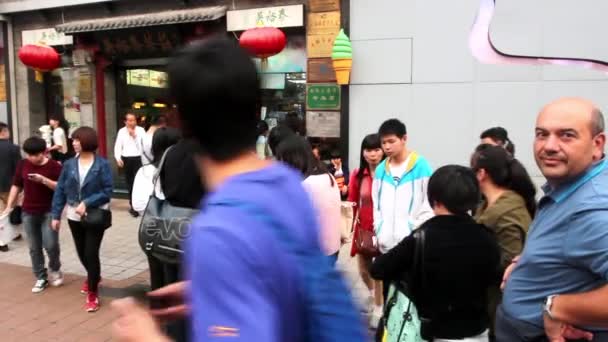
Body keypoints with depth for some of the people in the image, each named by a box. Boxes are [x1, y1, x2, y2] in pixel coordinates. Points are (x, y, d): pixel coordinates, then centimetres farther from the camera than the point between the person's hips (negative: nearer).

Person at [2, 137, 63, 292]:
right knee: (34, 248, 9)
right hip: (28, 212, 4)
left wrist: (44, 180, -25)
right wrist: (9, 206, 7)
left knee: (50, 244, -10)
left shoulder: (54, 166, -10)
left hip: (49, 212, -4)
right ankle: (41, 278, 21)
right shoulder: (22, 164, 2)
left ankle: (55, 269, 19)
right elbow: (16, 186, 9)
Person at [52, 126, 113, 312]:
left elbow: (107, 191, -14)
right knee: (82, 253, 18)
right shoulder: (69, 164, -1)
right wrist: (56, 215, 0)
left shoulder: (102, 165, -12)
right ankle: (93, 277, 47)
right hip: (74, 217, 4)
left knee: (91, 253, -3)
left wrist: (87, 203, -23)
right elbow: (60, 190, 2)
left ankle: (93, 293, 14)